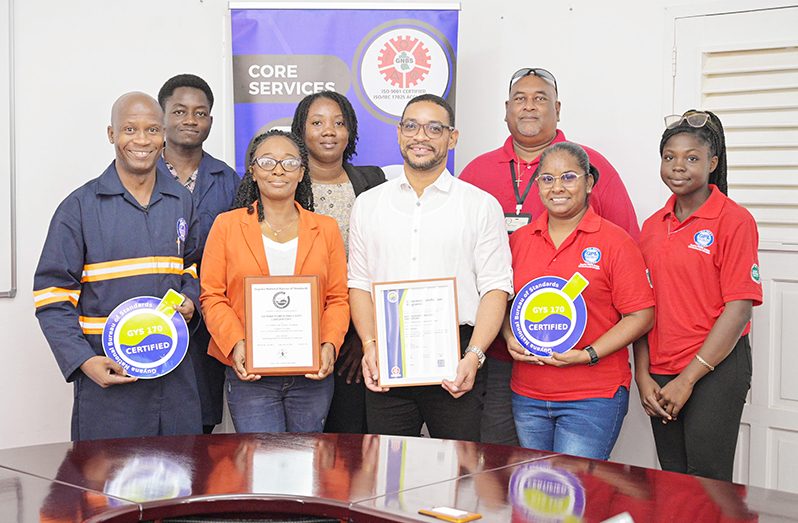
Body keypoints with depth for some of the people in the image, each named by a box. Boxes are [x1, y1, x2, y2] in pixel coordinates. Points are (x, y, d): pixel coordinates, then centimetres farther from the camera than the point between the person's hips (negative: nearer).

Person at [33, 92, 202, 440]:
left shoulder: (182, 203, 11)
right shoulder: (80, 207, -3)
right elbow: (52, 295, -6)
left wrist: (189, 300, 1)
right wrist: (83, 362, -17)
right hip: (108, 375, -4)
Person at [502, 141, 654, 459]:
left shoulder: (615, 242, -5)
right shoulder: (519, 240, 9)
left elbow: (640, 316, -7)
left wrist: (589, 354, -16)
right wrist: (510, 339, -2)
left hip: (593, 397, -5)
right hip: (527, 394, 5)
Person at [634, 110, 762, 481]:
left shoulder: (734, 221, -7)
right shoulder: (653, 227, 10)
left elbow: (739, 308, -12)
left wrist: (688, 379, -13)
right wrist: (643, 376, 1)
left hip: (715, 369, -5)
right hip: (659, 376, 5)